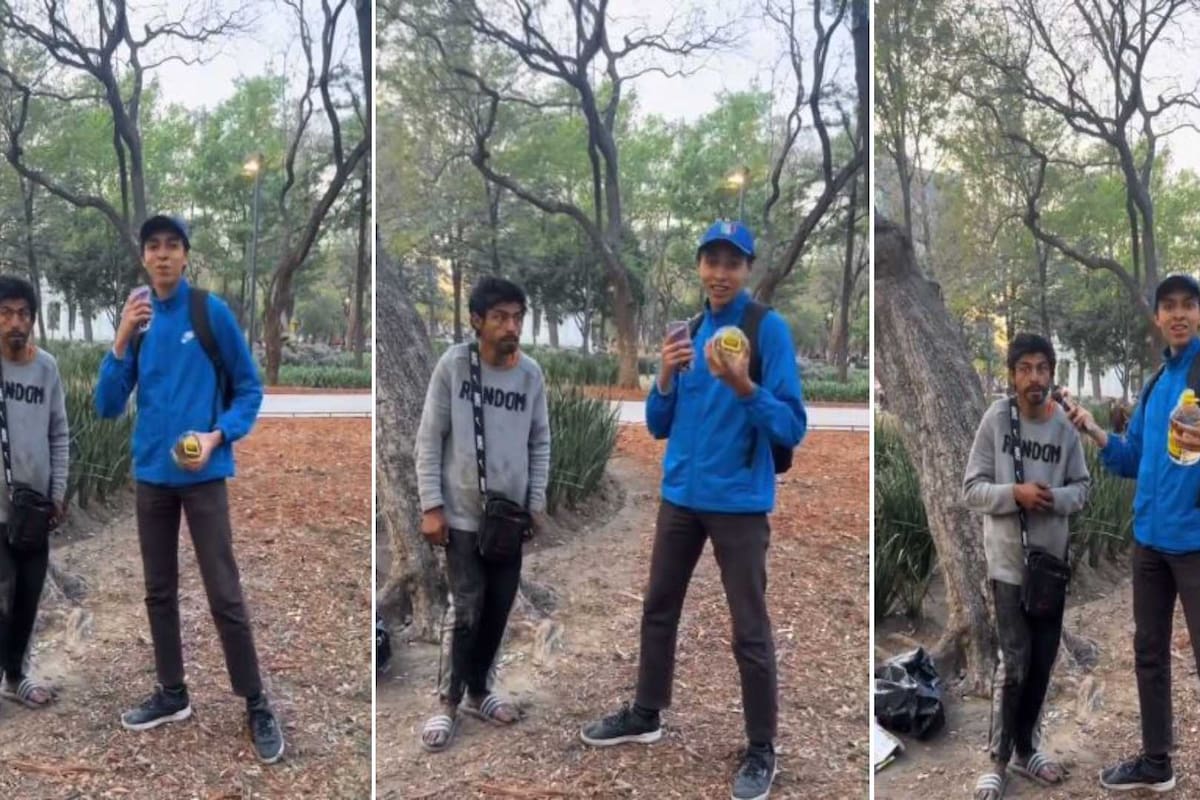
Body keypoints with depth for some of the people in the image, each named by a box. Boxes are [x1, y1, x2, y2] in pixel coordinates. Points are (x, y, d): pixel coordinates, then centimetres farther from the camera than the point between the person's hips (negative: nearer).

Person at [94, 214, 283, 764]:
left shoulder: (212, 312, -7)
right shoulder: (137, 320, 4)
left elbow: (249, 389, -1)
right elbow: (108, 407, 1)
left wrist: (216, 436, -17)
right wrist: (122, 339, -11)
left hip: (203, 475, -5)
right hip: (151, 474, 5)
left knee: (225, 596, -5)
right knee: (159, 590, 14)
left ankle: (257, 706, 5)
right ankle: (172, 693, 29)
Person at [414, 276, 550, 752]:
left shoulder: (531, 373, -1)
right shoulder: (452, 365, -10)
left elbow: (540, 442, 9)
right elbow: (429, 440, -7)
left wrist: (537, 503, 6)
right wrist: (431, 505, -10)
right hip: (462, 514, -4)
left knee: (499, 609, 11)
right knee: (469, 611, -3)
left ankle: (478, 690, 29)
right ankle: (450, 701, 14)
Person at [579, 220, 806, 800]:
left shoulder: (769, 328, -9)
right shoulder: (689, 330, 8)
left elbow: (792, 429, -14)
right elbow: (659, 426, 8)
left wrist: (743, 386, -29)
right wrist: (667, 377, -10)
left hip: (739, 501, -6)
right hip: (680, 495, 6)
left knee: (749, 632, 0)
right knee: (658, 608, 17)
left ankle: (761, 751, 16)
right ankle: (646, 715, 36)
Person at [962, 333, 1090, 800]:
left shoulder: (1065, 427, 0)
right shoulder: (995, 419, -9)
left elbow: (1083, 486, 6)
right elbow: (971, 490, -8)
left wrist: (1056, 498, -14)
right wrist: (1015, 493, -24)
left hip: (1052, 561, 4)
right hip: (1008, 562, -4)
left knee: (1043, 662, 12)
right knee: (1015, 665, -4)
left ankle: (1024, 749, 30)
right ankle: (1000, 758, 12)